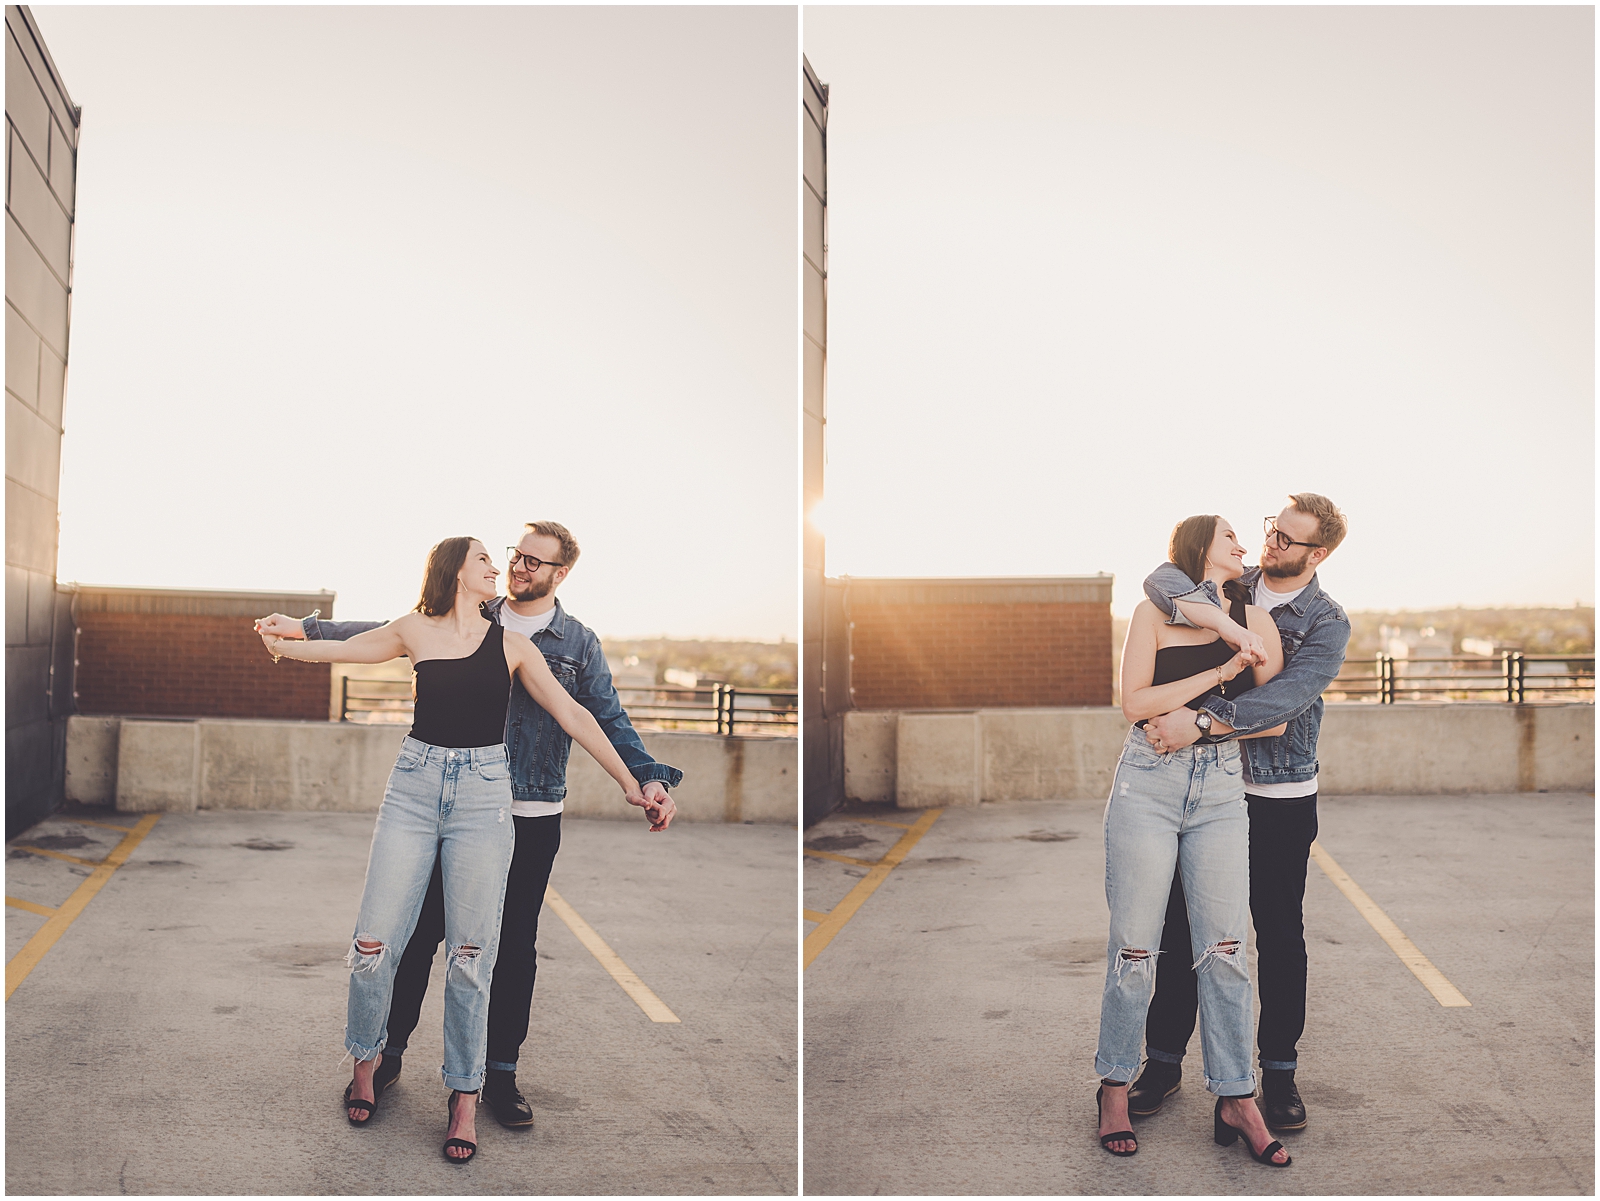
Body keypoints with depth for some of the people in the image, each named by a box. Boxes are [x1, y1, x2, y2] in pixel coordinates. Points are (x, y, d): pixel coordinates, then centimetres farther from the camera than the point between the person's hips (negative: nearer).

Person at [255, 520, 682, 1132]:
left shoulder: (579, 643, 4)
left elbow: (609, 720, 1)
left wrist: (649, 778, -14)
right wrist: (303, 628, -3)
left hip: (532, 817, 0)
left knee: (514, 944, 9)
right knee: (421, 929, 5)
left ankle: (500, 1071, 22)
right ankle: (390, 1049, 23)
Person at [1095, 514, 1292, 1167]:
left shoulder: (1255, 621, 11)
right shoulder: (1154, 614, 4)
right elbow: (1135, 702, -6)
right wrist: (1218, 675, -10)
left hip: (1221, 792, 2)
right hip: (1147, 786, -2)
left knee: (1224, 948, -1)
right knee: (1135, 946, 0)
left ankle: (1236, 1101, 10)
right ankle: (1115, 1086, 15)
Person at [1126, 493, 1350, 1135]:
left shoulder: (1328, 624, -7)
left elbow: (1284, 698, -23)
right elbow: (1163, 579, -18)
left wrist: (1200, 722, -33)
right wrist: (1224, 623, -35)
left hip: (1282, 800, -2)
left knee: (1280, 935, 6)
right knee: (1181, 925, 6)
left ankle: (1278, 1073, 20)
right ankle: (1163, 1062, 17)